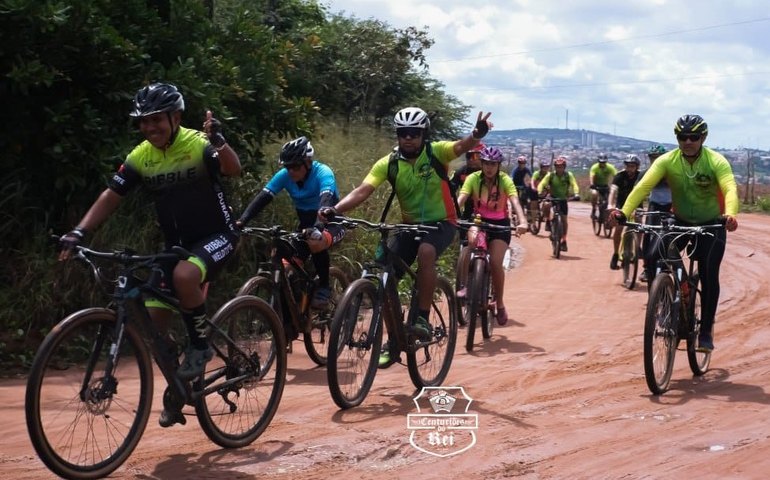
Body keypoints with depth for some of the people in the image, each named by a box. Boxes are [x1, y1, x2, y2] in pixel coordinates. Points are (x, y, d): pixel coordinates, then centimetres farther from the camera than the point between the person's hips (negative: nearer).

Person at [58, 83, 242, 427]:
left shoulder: (199, 144, -17)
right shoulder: (140, 157, -3)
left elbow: (234, 169, -35)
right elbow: (110, 197, -3)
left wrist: (218, 141, -54)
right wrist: (78, 233, -16)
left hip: (216, 236, -6)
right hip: (176, 243, 6)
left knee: (184, 275, -37)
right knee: (152, 321, -2)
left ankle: (200, 345, -13)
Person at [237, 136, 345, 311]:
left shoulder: (323, 173, -26)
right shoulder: (284, 175, -14)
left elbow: (326, 201, -43)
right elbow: (262, 198, -22)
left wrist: (317, 227, -62)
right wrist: (241, 221, -38)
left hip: (330, 223, -5)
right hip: (306, 223, 5)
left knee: (317, 242, -36)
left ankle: (324, 287, -15)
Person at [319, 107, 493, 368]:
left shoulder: (436, 152, -14)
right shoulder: (388, 163, -10)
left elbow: (462, 146, -34)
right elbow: (362, 191, -20)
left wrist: (478, 134, -58)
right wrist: (334, 210, -37)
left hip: (441, 223, -3)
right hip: (410, 225, 4)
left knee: (425, 252, -37)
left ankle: (422, 318, -24)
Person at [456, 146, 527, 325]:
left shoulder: (505, 180, -16)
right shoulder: (473, 178, -13)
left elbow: (515, 201, -29)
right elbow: (461, 198, -26)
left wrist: (523, 221, -47)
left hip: (500, 224, -1)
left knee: (496, 262, -18)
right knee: (472, 239, -34)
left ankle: (500, 305, 3)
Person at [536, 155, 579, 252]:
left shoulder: (568, 175, -12)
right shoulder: (550, 175, -13)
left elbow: (574, 185, -24)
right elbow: (542, 184, -21)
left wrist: (576, 194, -43)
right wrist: (539, 193, -41)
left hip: (563, 199, 1)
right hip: (553, 197, -1)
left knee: (564, 219, -4)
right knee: (546, 205, -34)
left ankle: (564, 241, 7)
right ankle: (548, 222, -9)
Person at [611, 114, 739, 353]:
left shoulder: (716, 162, -20)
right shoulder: (667, 161, -15)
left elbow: (730, 189, -36)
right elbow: (643, 186, -27)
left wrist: (730, 215, -58)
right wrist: (624, 212, -44)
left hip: (711, 225, -2)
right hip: (680, 222, 2)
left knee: (709, 274, -14)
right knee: (653, 257, -20)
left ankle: (706, 330, 0)